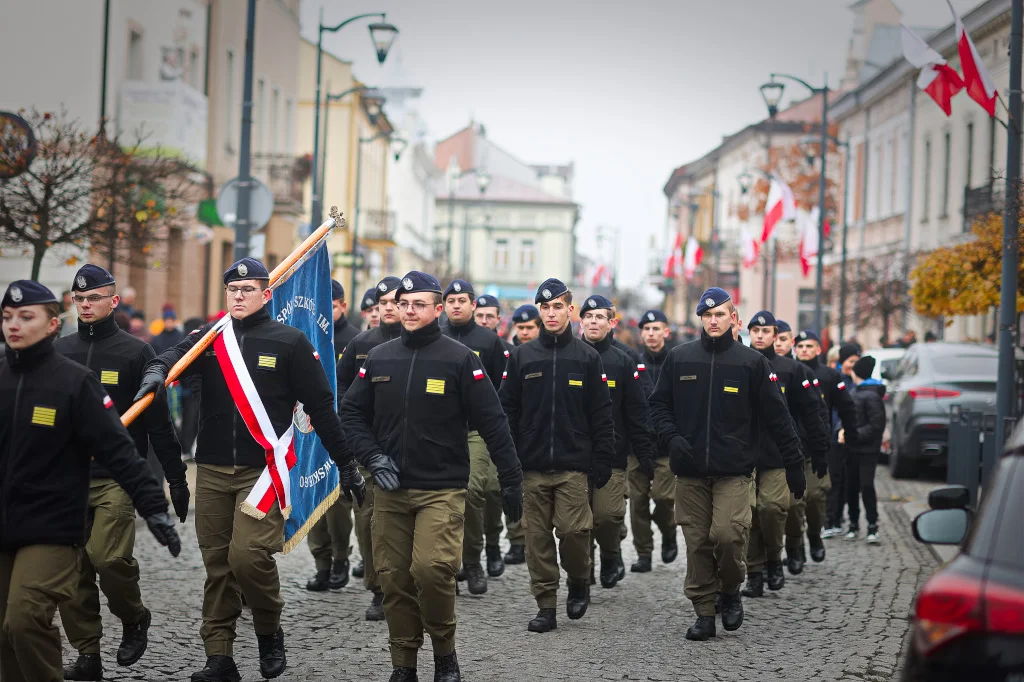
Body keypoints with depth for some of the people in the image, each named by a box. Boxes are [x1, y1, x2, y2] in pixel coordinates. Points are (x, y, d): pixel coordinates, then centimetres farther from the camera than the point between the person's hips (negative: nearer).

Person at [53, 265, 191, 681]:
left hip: (117, 478, -4)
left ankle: (134, 619, 11)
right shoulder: (58, 351, 12)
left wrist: (176, 478, -2)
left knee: (109, 556, -17)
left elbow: (158, 420, 1)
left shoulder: (135, 352, 2)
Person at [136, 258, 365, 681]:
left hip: (263, 469, -4)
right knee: (217, 564, 6)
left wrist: (345, 463, 3)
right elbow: (177, 356, -9)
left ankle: (269, 631, 8)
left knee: (248, 555, -18)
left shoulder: (289, 342, 0)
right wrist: (158, 370, -33)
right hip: (212, 471, 4)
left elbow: (320, 405, 2)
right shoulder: (209, 338, 10)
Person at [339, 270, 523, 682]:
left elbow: (492, 423, -2)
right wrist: (373, 457, -3)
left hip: (442, 489, -4)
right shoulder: (378, 359, 9)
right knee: (394, 578, 5)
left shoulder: (460, 359, -3)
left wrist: (511, 480, -3)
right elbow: (352, 413, 13)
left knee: (431, 568, -19)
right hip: (389, 491, 4)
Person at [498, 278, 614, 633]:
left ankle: (579, 582, 19)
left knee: (573, 530, -9)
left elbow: (602, 415, 4)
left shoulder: (587, 357, 5)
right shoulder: (521, 356, 8)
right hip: (532, 467, 2)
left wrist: (602, 463, -3)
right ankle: (546, 606, 12)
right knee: (538, 537, 2)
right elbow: (507, 410, 9)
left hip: (574, 466, -2)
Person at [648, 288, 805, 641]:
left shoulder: (751, 362, 3)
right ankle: (704, 613, 14)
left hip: (734, 470, -2)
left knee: (727, 534, -17)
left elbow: (776, 416, 5)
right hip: (690, 471, 2)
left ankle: (730, 590, 10)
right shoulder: (679, 358, 8)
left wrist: (794, 463, 4)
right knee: (697, 542, 3)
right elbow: (659, 404, 13)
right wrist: (671, 437, -6)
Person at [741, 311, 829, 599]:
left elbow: (812, 413, 7)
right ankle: (755, 572, 9)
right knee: (748, 512, -1)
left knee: (772, 506, -15)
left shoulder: (791, 369, 6)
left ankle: (774, 560, 8)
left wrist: (819, 453, 5)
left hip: (779, 456, -2)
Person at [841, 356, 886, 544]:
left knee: (866, 487, -9)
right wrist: (844, 430, 2)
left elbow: (876, 425, -17)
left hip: (867, 451, -8)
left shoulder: (872, 396, -14)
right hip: (853, 450, 8)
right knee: (851, 487, 10)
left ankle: (872, 526, -3)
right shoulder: (856, 393, 14)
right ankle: (854, 524, 20)